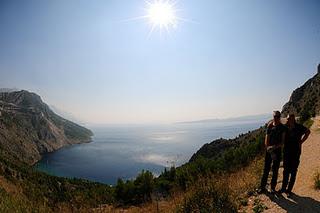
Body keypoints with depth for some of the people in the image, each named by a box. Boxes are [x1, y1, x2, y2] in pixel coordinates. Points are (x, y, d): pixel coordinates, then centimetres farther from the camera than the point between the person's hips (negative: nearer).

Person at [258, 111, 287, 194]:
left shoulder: (283, 128, -2)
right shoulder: (270, 126, 2)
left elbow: (283, 142, -7)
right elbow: (266, 139, 1)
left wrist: (275, 147, -20)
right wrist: (267, 147, -14)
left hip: (278, 150, -1)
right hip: (269, 150, 1)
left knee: (275, 170, 8)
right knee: (266, 169, 5)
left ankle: (273, 188, 22)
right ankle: (262, 187, 13)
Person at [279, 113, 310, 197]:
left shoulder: (299, 127, -10)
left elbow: (308, 132, 6)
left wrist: (301, 141, 0)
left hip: (295, 152, -2)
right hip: (286, 152, 2)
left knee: (293, 172, 6)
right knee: (286, 171, 11)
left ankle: (289, 190, 17)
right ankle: (284, 188, 23)